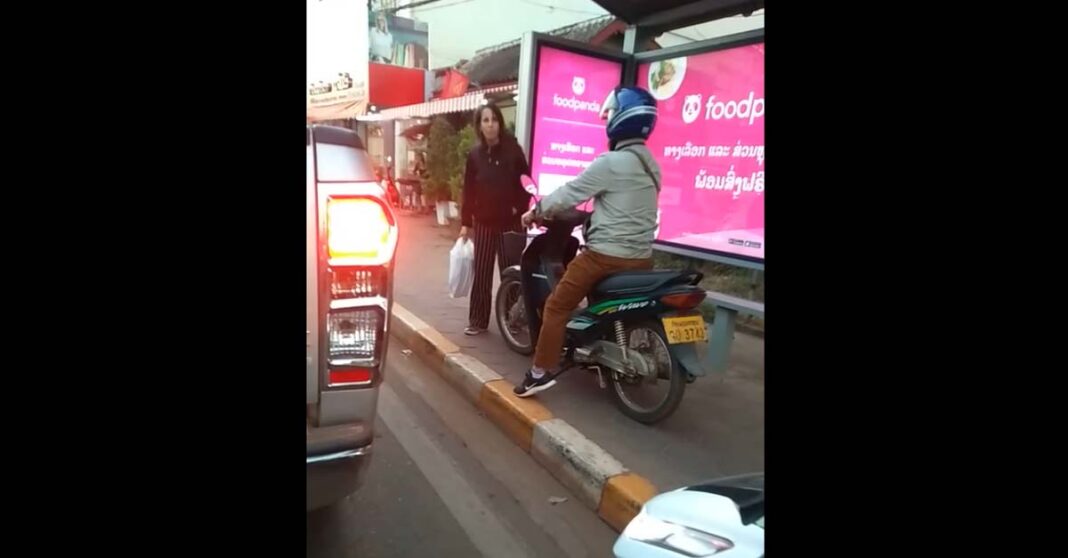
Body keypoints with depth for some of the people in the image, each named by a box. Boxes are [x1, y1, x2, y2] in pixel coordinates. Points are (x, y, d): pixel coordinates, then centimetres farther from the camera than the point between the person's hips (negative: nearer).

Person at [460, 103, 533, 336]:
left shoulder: (513, 150, -2)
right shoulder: (474, 154, 5)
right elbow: (468, 191, 4)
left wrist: (520, 208, -6)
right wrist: (465, 223, 1)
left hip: (509, 222, -2)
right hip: (483, 223, 2)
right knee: (481, 273, 5)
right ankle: (477, 320, 13)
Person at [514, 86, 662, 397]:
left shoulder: (610, 163, -15)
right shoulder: (650, 164, 12)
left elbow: (569, 193, -8)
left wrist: (536, 211, 6)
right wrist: (593, 213, 31)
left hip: (606, 255, -8)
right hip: (641, 257, 8)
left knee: (557, 306, 1)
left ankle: (542, 371, 2)